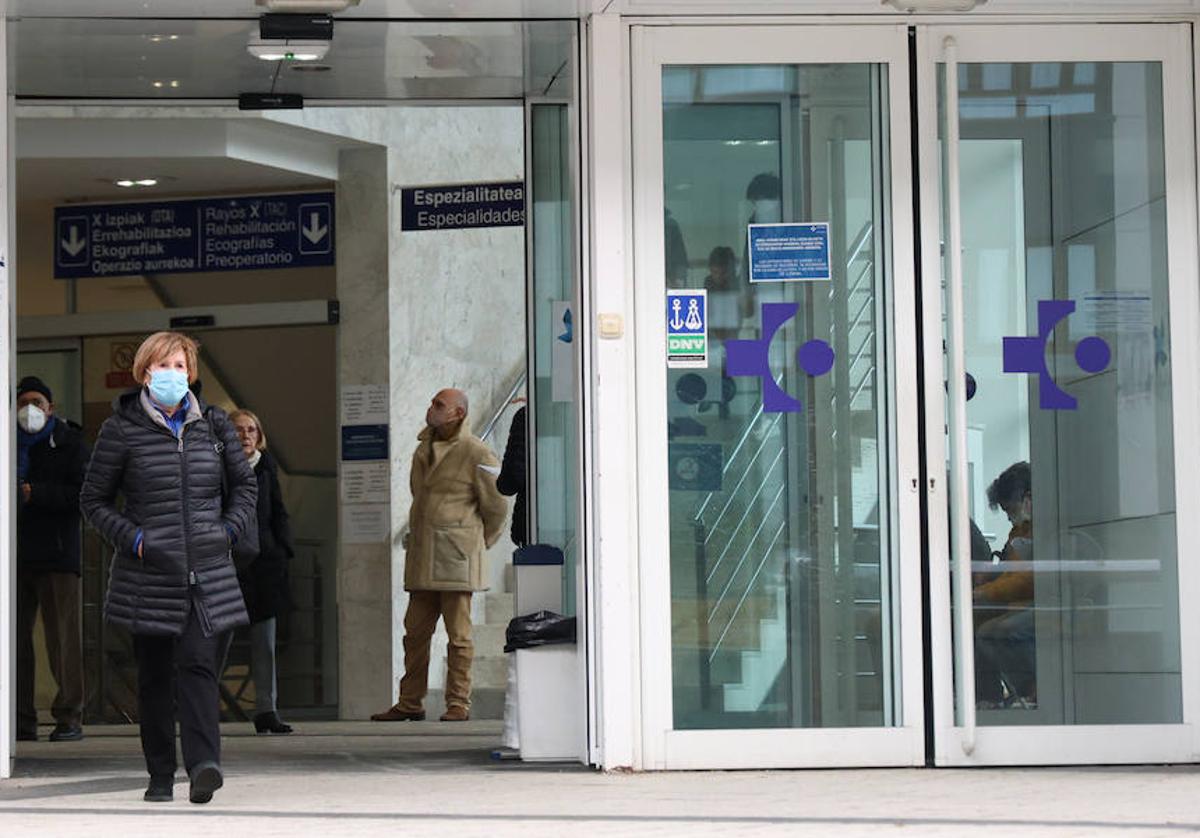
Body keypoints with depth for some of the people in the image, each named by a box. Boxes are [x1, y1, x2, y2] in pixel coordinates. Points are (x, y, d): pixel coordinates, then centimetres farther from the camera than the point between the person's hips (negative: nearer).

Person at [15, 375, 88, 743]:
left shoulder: (69, 443, 5)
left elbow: (84, 493, -5)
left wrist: (35, 493, -12)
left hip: (56, 553, -4)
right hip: (15, 556, 4)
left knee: (63, 637, -6)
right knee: (15, 637, -1)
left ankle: (69, 717, -2)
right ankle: (21, 721, 3)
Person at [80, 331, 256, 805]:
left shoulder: (214, 426, 8)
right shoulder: (122, 430, 0)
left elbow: (245, 485, 20)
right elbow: (94, 500, 5)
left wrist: (229, 530, 4)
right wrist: (131, 538, -8)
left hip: (207, 573, 1)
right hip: (148, 575, -1)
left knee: (198, 666, -12)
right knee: (154, 676, 5)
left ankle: (203, 764, -21)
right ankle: (160, 775, 14)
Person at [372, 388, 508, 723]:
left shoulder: (476, 453, -6)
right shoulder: (423, 449, 16)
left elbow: (496, 507, 0)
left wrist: (476, 543, 9)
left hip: (455, 557, -7)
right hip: (422, 556, 7)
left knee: (458, 633, -3)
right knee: (415, 630, 7)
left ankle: (459, 704, 1)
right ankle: (410, 703, 11)